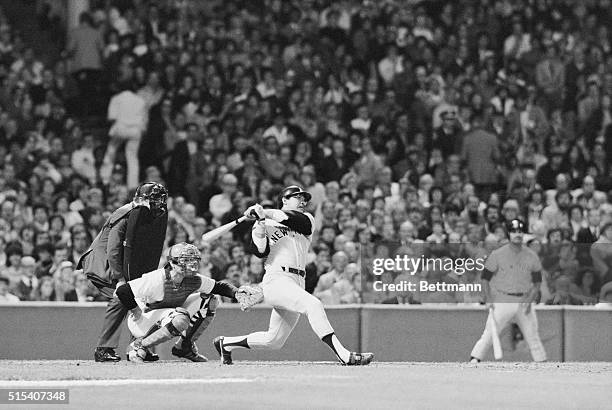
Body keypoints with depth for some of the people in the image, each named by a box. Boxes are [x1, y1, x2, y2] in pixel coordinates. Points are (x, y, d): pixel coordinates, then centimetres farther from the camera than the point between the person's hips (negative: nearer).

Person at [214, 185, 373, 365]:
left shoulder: (306, 219, 19)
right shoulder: (267, 224, 10)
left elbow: (297, 220, -6)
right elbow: (259, 251, -6)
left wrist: (266, 212, -12)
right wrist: (260, 222, -16)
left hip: (297, 283, 6)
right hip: (276, 280, -6)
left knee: (274, 340, 8)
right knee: (313, 304, -29)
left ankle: (225, 343, 28)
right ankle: (343, 355, -38)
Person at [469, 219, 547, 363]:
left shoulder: (532, 256, 5)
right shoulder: (497, 255, -3)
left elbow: (537, 282, 9)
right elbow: (485, 278, 1)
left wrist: (530, 300, -6)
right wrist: (488, 298, -12)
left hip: (524, 301, 3)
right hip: (502, 301, -3)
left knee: (533, 336, 5)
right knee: (489, 334, -13)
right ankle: (473, 361, -11)